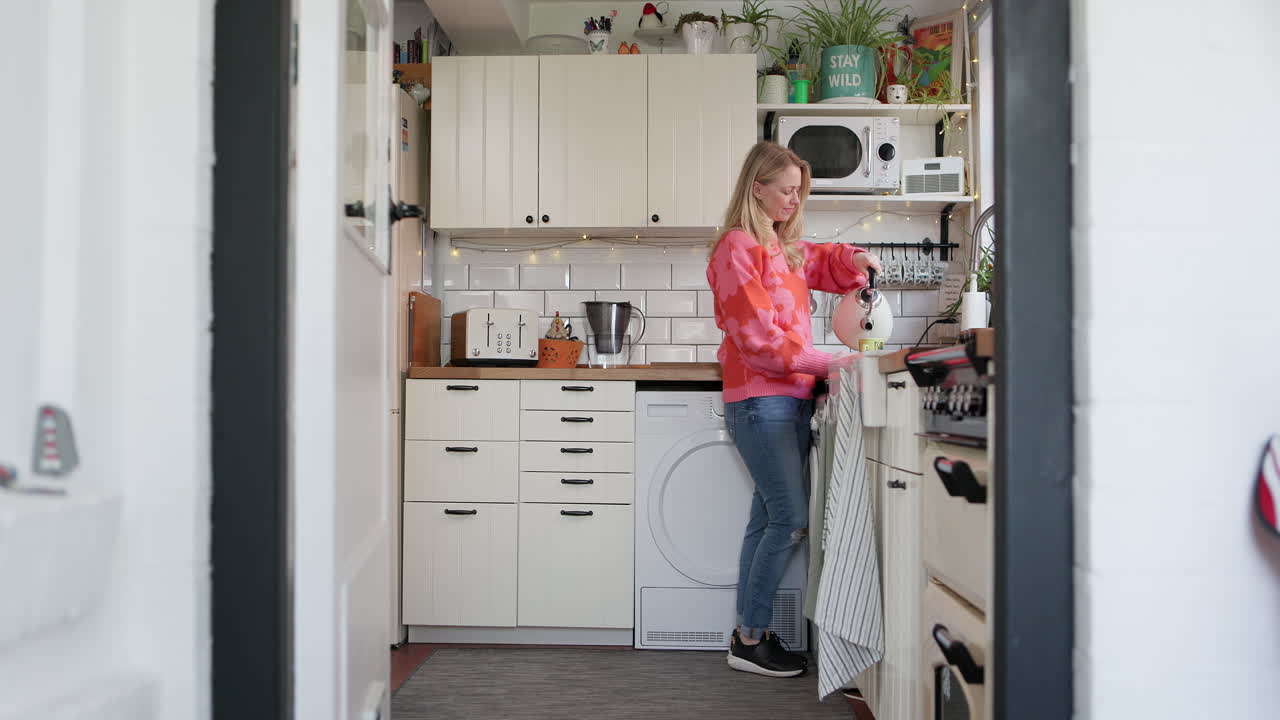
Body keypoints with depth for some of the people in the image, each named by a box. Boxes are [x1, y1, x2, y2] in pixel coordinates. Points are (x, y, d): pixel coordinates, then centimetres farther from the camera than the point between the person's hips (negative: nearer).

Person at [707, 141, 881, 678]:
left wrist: (853, 259, 15)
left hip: (791, 398, 9)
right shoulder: (737, 248, -9)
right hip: (759, 399, -9)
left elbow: (823, 263, 37)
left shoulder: (785, 247, 18)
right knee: (790, 520, -9)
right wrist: (824, 362, -17)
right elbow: (759, 339, -16)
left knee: (770, 519, 10)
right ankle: (751, 640, 3)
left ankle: (748, 634, 18)